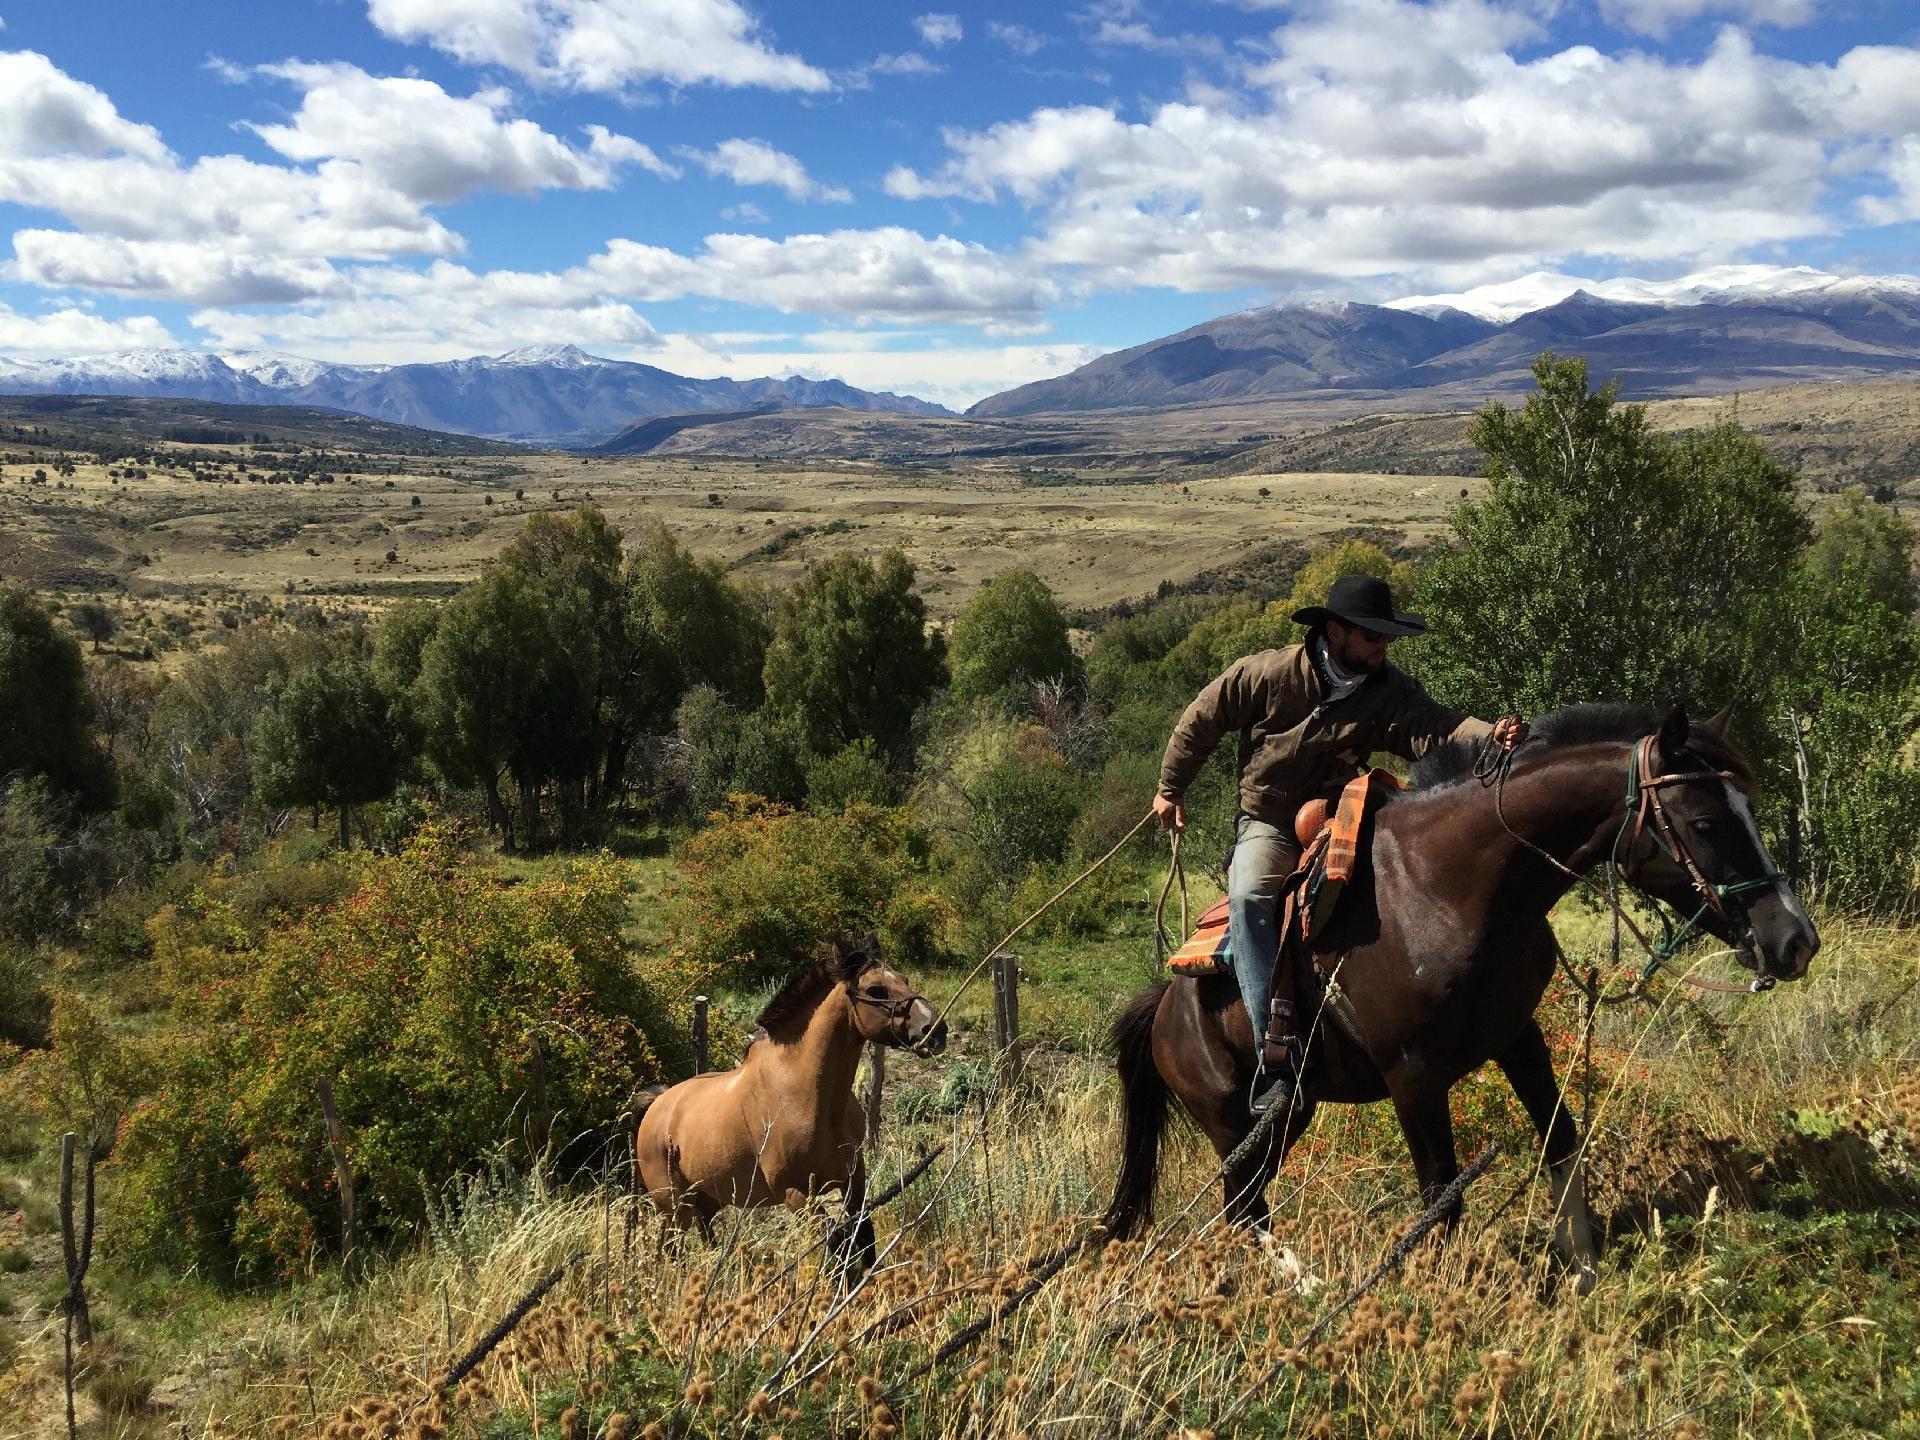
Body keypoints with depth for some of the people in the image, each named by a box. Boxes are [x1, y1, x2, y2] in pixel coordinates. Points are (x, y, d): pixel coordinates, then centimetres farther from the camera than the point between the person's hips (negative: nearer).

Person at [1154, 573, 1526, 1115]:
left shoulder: (1389, 690, -7)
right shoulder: (1263, 674, -12)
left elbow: (1435, 727, -25)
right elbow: (1199, 724, 1)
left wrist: (1490, 735, -47)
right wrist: (1171, 790, 12)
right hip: (1267, 824, -3)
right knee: (1251, 897, -33)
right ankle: (1273, 1051, -38)